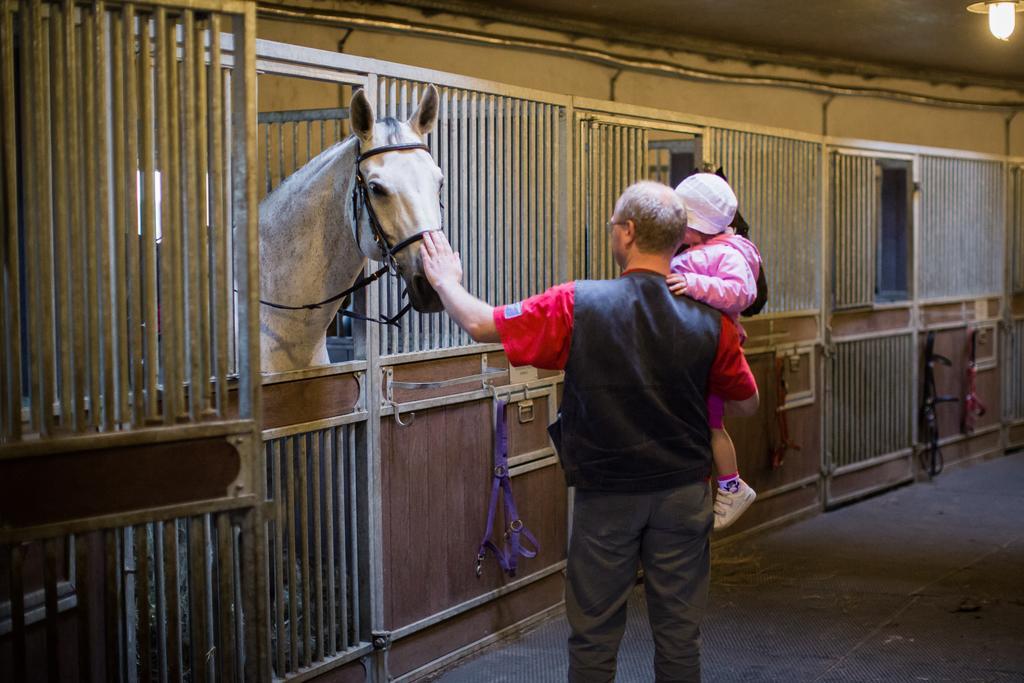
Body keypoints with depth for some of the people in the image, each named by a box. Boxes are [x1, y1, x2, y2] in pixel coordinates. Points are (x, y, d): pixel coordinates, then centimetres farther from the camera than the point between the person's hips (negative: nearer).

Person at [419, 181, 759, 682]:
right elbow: (746, 404, 4)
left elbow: (480, 324, -8)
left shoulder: (577, 305, -15)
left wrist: (446, 280, 12)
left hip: (605, 497, -1)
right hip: (683, 494, 2)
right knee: (679, 633, 12)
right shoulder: (710, 321, -9)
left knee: (594, 639, 12)